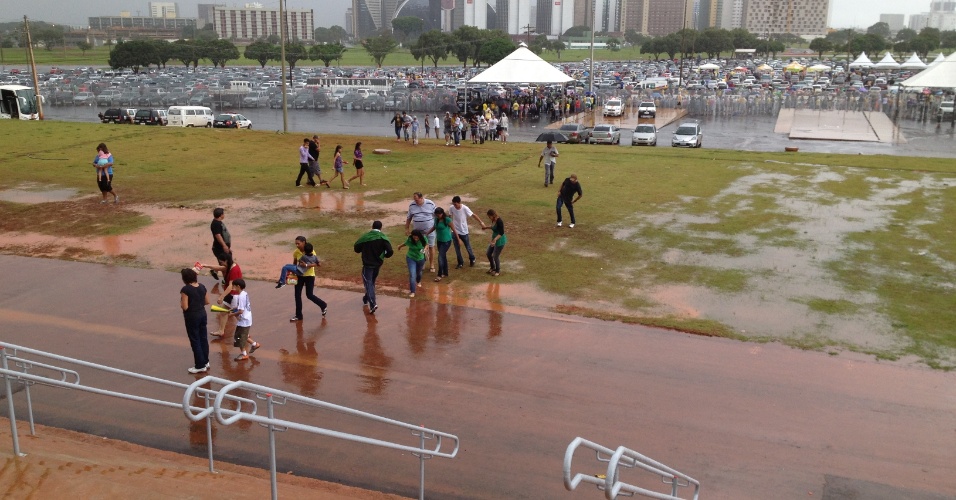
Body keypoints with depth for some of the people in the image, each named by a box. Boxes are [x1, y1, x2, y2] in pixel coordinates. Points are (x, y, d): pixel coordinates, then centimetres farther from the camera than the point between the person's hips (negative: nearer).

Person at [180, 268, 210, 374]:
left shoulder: (185, 289, -19)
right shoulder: (202, 287, 1)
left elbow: (185, 307, -20)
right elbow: (207, 301, 9)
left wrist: (181, 302, 0)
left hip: (192, 317, -7)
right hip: (202, 314, 7)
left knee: (195, 341, 4)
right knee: (203, 338, 17)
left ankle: (200, 366, 10)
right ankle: (205, 362, 28)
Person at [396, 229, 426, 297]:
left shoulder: (423, 238, -21)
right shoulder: (409, 239, -22)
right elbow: (405, 243, 1)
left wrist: (424, 250, -21)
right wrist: (400, 246, 20)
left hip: (420, 259, 2)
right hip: (411, 258, -2)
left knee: (419, 272, 27)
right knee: (412, 274, -15)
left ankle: (418, 281, 60)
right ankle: (412, 291, -10)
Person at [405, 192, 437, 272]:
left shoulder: (430, 204, -9)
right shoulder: (412, 205, -3)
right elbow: (409, 218, 8)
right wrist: (407, 229, 8)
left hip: (430, 230, -2)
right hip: (418, 231, 2)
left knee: (431, 247, 5)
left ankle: (432, 265, 18)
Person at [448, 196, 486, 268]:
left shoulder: (465, 208, -22)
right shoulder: (451, 208, -14)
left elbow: (474, 215, -16)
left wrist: (481, 222, -22)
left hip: (464, 232, -2)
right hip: (455, 231, 2)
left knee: (468, 247, 12)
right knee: (457, 249, 6)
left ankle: (472, 260, 38)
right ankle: (460, 263, 24)